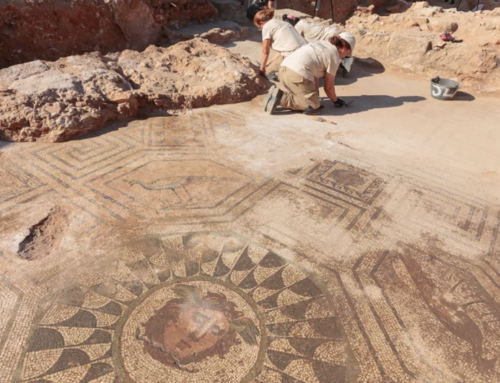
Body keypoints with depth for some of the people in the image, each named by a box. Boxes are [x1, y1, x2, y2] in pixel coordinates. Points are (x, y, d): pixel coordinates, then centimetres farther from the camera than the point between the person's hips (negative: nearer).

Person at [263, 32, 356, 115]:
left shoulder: (320, 44, 27)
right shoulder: (335, 56, 4)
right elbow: (328, 87, 6)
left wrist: (316, 95, 32)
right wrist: (336, 101, 24)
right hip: (298, 75, -9)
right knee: (313, 107, 0)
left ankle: (279, 95, 1)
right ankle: (281, 98, -13)